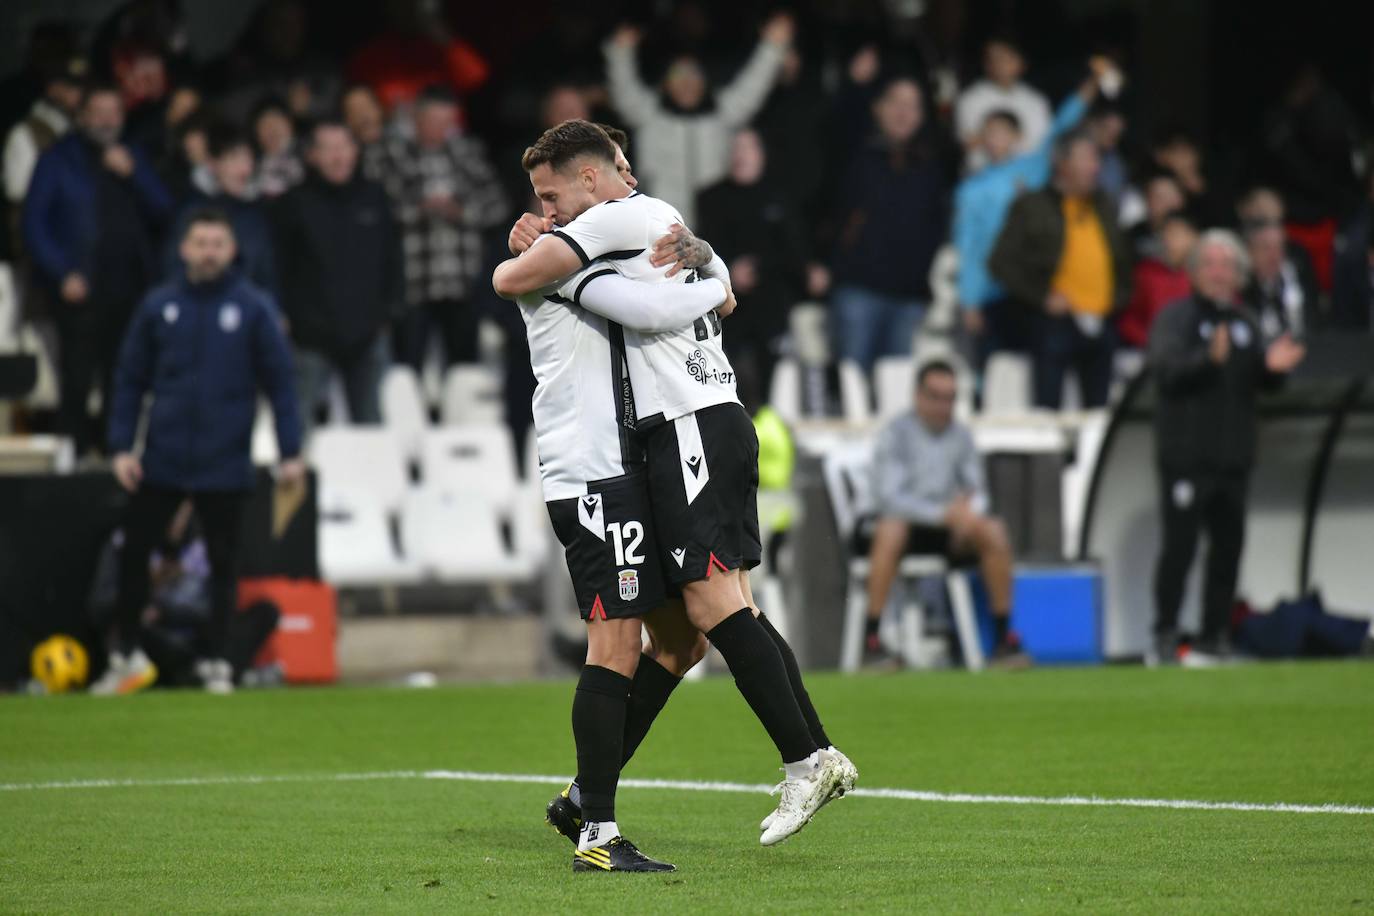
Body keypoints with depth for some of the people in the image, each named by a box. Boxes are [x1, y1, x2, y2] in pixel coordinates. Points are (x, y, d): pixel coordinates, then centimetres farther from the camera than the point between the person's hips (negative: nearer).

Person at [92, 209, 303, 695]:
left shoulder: (253, 308, -3)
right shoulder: (159, 306, 3)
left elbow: (279, 381, -2)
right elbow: (130, 379, 6)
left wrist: (290, 452, -7)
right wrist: (122, 446, -2)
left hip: (224, 465, -2)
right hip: (161, 461, 2)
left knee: (223, 564, 7)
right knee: (133, 553, 4)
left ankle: (217, 664, 17)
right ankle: (126, 655, 18)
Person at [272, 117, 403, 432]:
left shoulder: (374, 198, 8)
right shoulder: (296, 203, -3)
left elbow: (392, 258, 15)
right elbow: (280, 266, -2)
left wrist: (389, 307, 7)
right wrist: (290, 317, -7)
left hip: (366, 335, 3)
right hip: (312, 338, -3)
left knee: (369, 422, 9)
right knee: (297, 421, -5)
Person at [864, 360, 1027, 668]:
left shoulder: (961, 435, 8)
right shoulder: (896, 433, -7)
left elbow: (979, 492, 9)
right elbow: (889, 495, -16)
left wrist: (970, 509, -16)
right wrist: (943, 513, -26)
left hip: (949, 529, 4)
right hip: (908, 525, -4)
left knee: (995, 530, -23)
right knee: (890, 530, -38)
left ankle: (1003, 639, -17)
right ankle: (871, 640, -35)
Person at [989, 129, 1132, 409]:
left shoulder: (1106, 209, 16)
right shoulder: (1031, 207, -1)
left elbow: (1122, 260, 28)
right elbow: (1002, 263, -6)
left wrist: (1118, 296, 10)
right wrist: (1043, 298, -11)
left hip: (1101, 322, 5)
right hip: (1056, 321, -5)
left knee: (1098, 407, 7)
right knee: (1048, 407, -6)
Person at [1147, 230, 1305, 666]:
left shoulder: (1244, 321, 15)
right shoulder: (1176, 317, -4)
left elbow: (1259, 379, 14)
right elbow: (1166, 368, -20)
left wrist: (1275, 364, -8)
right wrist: (1211, 357, -36)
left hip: (1233, 457, 6)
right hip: (1186, 455, -6)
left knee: (1228, 547, 6)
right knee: (1180, 544, -8)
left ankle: (1211, 640, 12)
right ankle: (1165, 638, -4)